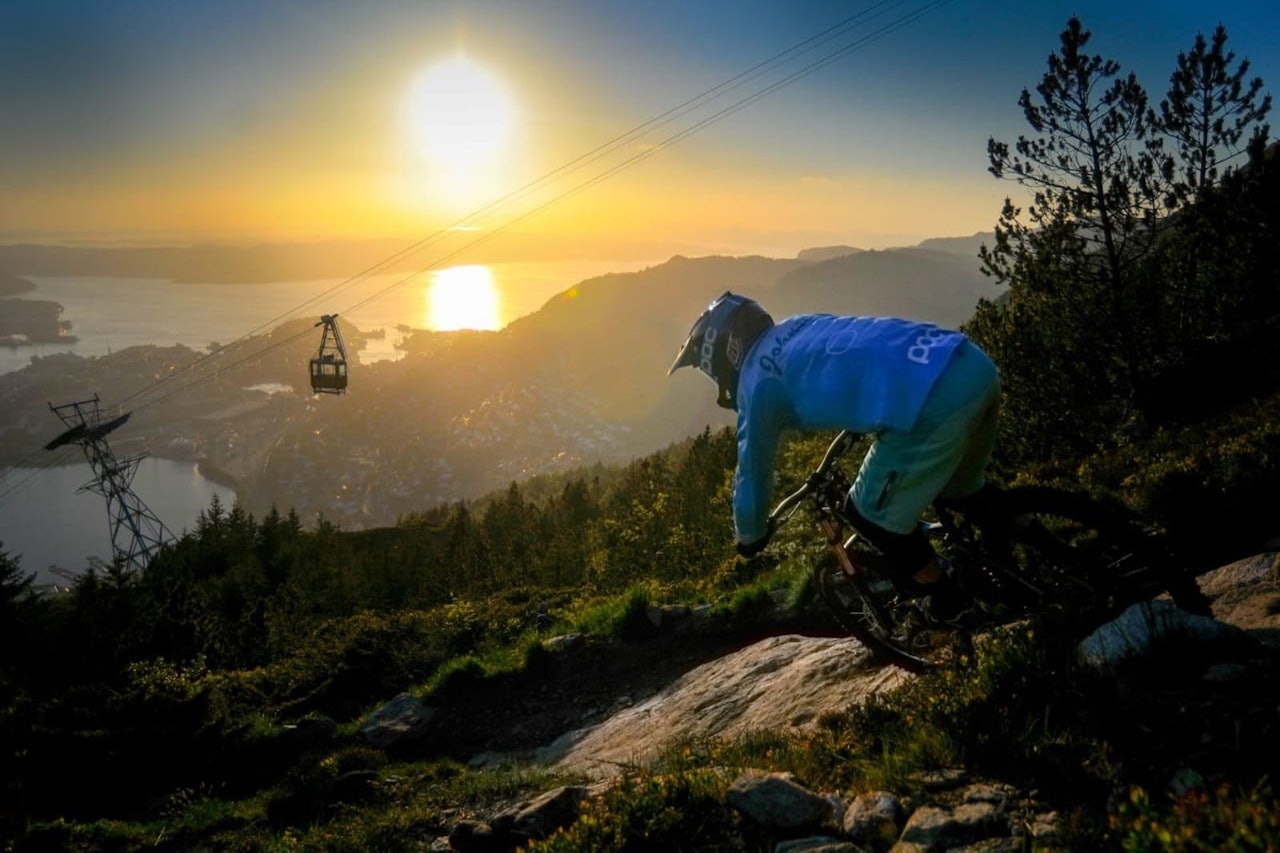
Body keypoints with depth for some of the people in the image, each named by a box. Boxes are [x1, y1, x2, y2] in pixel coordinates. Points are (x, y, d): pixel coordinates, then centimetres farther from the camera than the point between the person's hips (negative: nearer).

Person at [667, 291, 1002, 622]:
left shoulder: (756, 383, 7)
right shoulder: (798, 327, 28)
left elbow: (752, 474, 17)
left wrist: (749, 539, 36)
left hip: (934, 401, -8)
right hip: (975, 364, 8)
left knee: (871, 514, 13)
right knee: (963, 492, 31)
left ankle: (947, 603, 28)